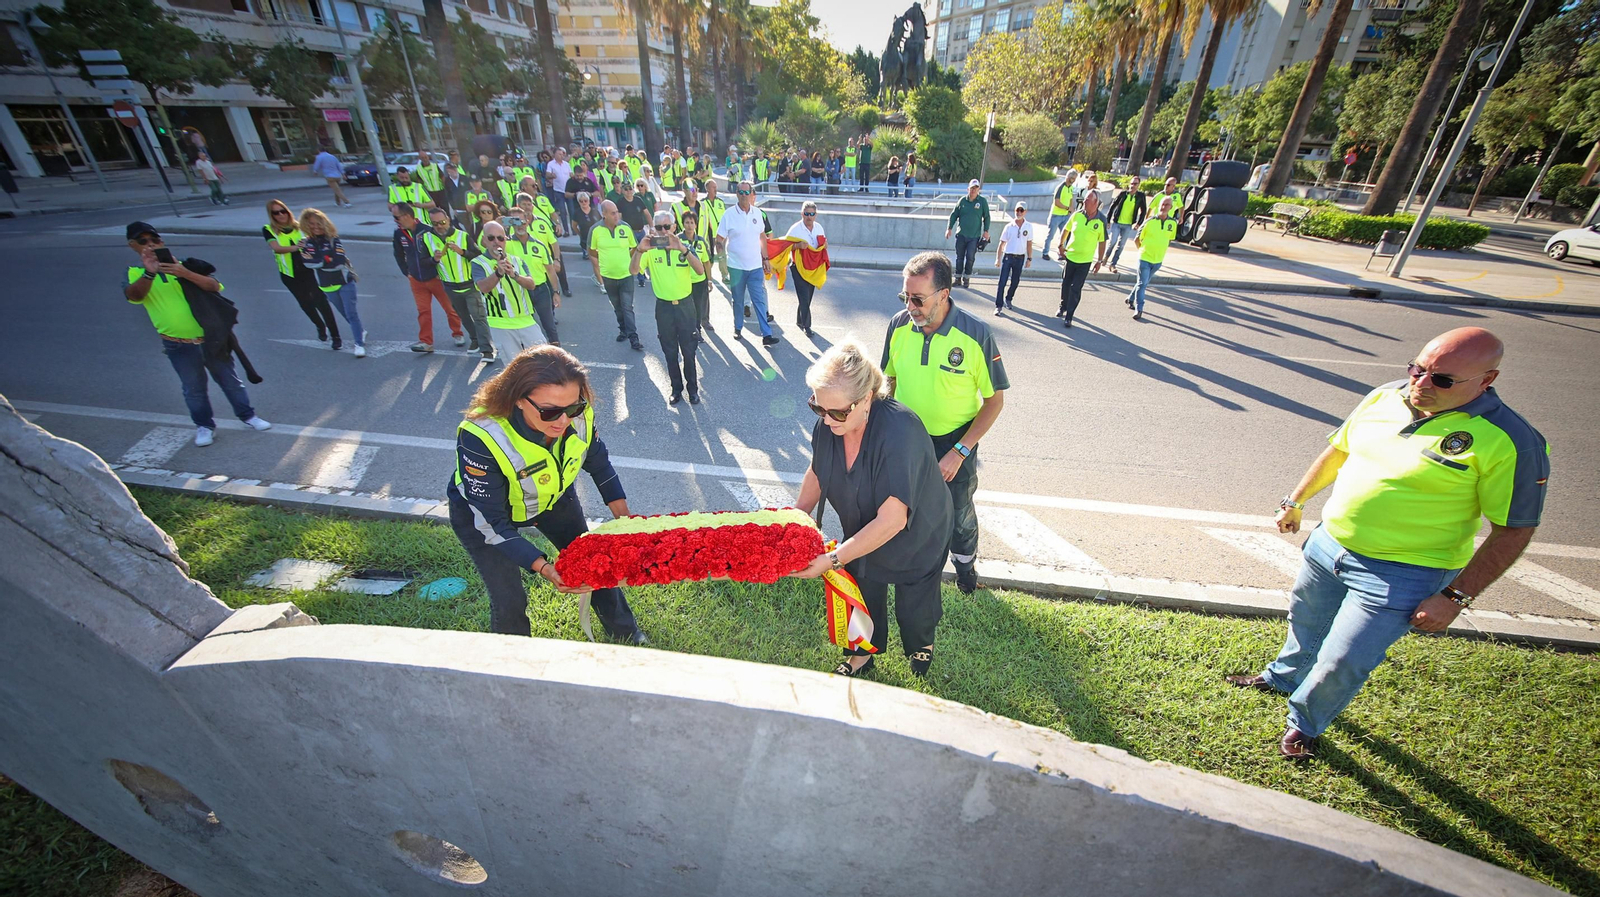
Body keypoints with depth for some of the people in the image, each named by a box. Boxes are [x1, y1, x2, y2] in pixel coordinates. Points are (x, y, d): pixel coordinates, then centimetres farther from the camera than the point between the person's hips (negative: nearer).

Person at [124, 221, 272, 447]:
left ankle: (248, 415, 25)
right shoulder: (134, 273, 3)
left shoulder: (184, 265, 2)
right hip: (179, 345, 0)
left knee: (229, 379, 11)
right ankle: (204, 426, 21)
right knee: (194, 387, 8)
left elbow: (214, 286, -13)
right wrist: (149, 273, -32)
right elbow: (134, 296, -17)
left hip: (209, 338, 0)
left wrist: (185, 273, -30)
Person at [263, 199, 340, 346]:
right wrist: (294, 247, -38)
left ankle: (335, 335, -2)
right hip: (289, 275, 2)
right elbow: (276, 248, -20)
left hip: (308, 270, -2)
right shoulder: (268, 230, -3)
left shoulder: (298, 226, -1)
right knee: (305, 303, 16)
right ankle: (321, 328, 37)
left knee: (321, 301, -8)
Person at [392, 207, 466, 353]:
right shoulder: (399, 233, 0)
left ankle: (458, 334, 25)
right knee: (423, 311, 2)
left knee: (449, 307, 7)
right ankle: (426, 342, 4)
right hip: (417, 280, 4)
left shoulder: (427, 231, -16)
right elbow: (399, 255, 13)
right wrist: (406, 272, 10)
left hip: (435, 278, -4)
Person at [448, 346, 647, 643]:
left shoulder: (578, 414, -28)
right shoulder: (480, 439, -40)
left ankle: (626, 635, 36)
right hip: (481, 514, -3)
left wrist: (623, 517, -10)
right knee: (509, 602, -3)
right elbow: (492, 523, -30)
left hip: (553, 497, 4)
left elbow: (598, 461, -6)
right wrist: (542, 566, -37)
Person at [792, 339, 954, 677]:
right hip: (863, 532, 5)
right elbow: (817, 472, 0)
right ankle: (861, 656, 51)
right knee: (863, 595, 22)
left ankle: (921, 647, 55)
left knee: (913, 606, 19)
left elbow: (891, 521, -39)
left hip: (916, 538, -4)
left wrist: (833, 559, -37)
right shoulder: (828, 424, -21)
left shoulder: (899, 431, -41)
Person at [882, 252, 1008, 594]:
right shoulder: (899, 325, -13)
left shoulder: (976, 334, -22)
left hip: (955, 441, -2)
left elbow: (995, 400, -14)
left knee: (959, 511, 19)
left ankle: (965, 561, 50)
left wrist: (959, 452, -19)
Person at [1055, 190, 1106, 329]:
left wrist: (1099, 261, 0)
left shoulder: (1101, 221, -10)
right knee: (1066, 285, 15)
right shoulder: (1076, 215, -7)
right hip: (1070, 256, 2)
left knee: (1076, 289, -4)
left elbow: (1102, 242, -1)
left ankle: (1068, 317, 2)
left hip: (1085, 261, -2)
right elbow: (1066, 230, 11)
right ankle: (1063, 307, 38)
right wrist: (1060, 245, 9)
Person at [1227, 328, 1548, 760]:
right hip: (1327, 545, 5)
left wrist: (1455, 597, -15)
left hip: (1401, 577, -5)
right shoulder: (1385, 397, -3)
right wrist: (1296, 501, 18)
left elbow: (1515, 528, -13)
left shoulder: (1508, 441, -18)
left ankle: (1304, 723, 31)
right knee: (1305, 623, 26)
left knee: (1341, 664, 3)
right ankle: (1283, 677, 53)